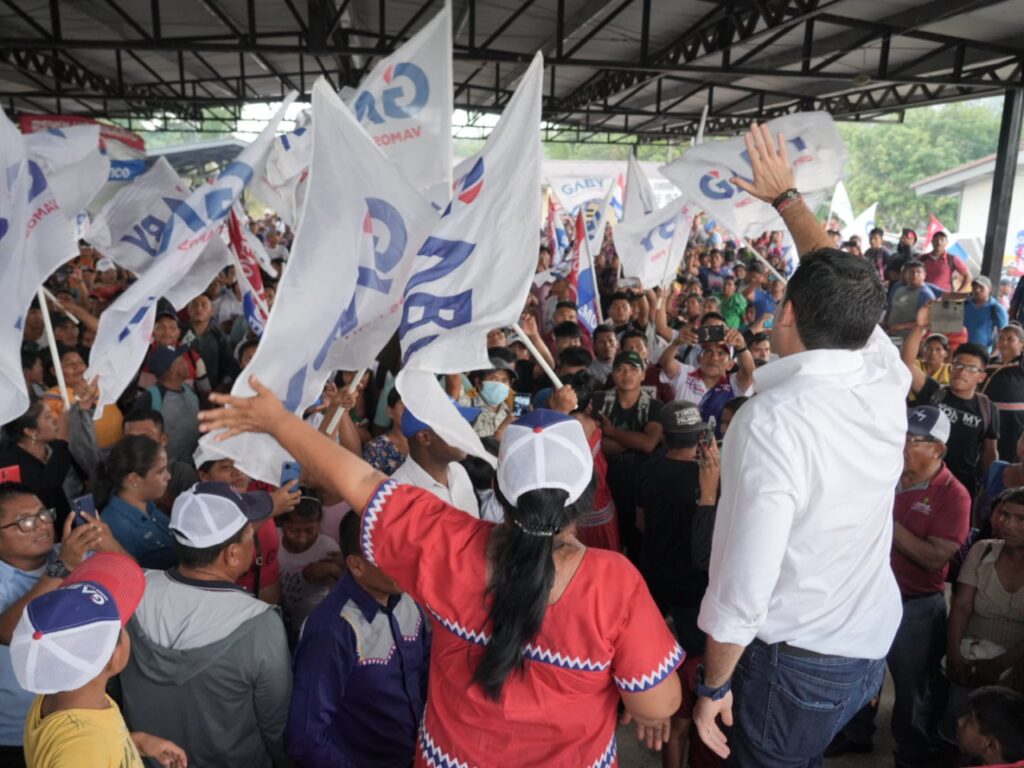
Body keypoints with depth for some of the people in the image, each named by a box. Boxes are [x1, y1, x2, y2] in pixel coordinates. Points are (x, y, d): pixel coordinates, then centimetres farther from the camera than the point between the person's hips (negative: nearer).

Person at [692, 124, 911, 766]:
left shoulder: (772, 421, -29)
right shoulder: (888, 380, -10)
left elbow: (742, 585, -27)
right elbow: (842, 281, 9)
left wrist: (713, 685, -11)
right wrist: (787, 197, 20)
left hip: (797, 660, -6)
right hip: (874, 643, 6)